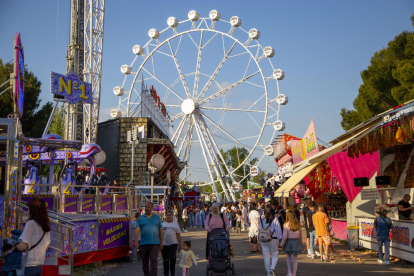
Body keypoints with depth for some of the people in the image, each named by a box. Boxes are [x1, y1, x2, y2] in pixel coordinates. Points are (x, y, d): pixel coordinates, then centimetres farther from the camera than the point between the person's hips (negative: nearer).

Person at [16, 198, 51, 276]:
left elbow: (23, 246, -18)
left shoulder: (31, 223, -15)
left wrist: (15, 245, 1)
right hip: (39, 266, 7)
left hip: (28, 267, -7)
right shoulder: (46, 226, 5)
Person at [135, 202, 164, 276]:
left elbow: (161, 231, 11)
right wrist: (136, 240, -22)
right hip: (144, 244, 1)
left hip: (155, 244, -1)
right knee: (145, 262, 9)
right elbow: (137, 230, -6)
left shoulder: (157, 218, 9)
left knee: (153, 261, -10)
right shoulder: (141, 218, 6)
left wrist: (161, 243, 5)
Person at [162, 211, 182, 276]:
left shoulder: (176, 224, 10)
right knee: (165, 260, 6)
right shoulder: (162, 224, 10)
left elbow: (178, 236, 9)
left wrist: (180, 246, 4)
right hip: (164, 244, 1)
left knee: (172, 257, -17)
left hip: (173, 244, -1)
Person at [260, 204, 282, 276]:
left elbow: (260, 229, 3)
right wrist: (280, 238, 3)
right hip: (273, 239, -2)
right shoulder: (275, 219, -11)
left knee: (266, 256, 11)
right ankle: (272, 269, -11)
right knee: (275, 255, 11)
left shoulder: (261, 218, -3)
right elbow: (278, 229, -7)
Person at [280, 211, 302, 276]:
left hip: (289, 241, -2)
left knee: (288, 256, 18)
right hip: (297, 241, 2)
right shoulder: (298, 225, -1)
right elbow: (300, 235, 5)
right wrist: (300, 243, 18)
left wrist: (282, 244, 0)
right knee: (295, 258, 8)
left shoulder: (286, 225, -12)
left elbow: (285, 236, -12)